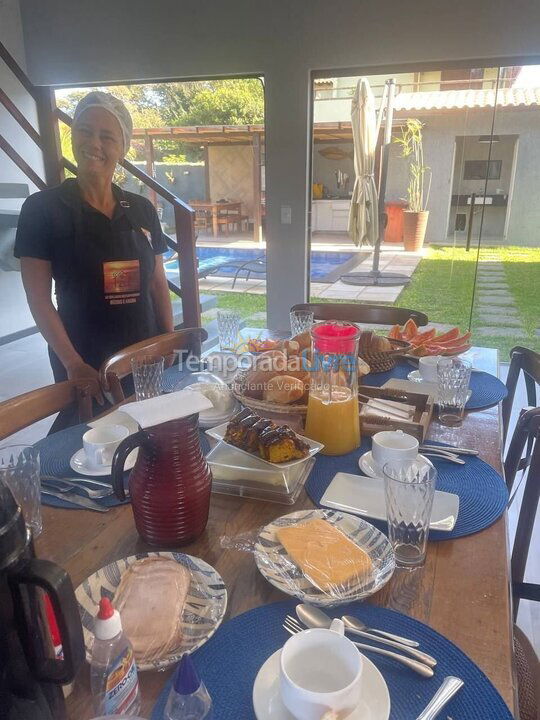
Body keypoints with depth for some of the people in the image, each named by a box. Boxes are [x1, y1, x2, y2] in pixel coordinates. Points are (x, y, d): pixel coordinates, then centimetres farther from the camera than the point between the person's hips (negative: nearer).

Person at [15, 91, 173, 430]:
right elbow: (39, 297, -9)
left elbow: (158, 283, 9)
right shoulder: (42, 208, -6)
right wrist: (73, 364, -17)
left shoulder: (143, 210, 5)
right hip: (85, 365, -3)